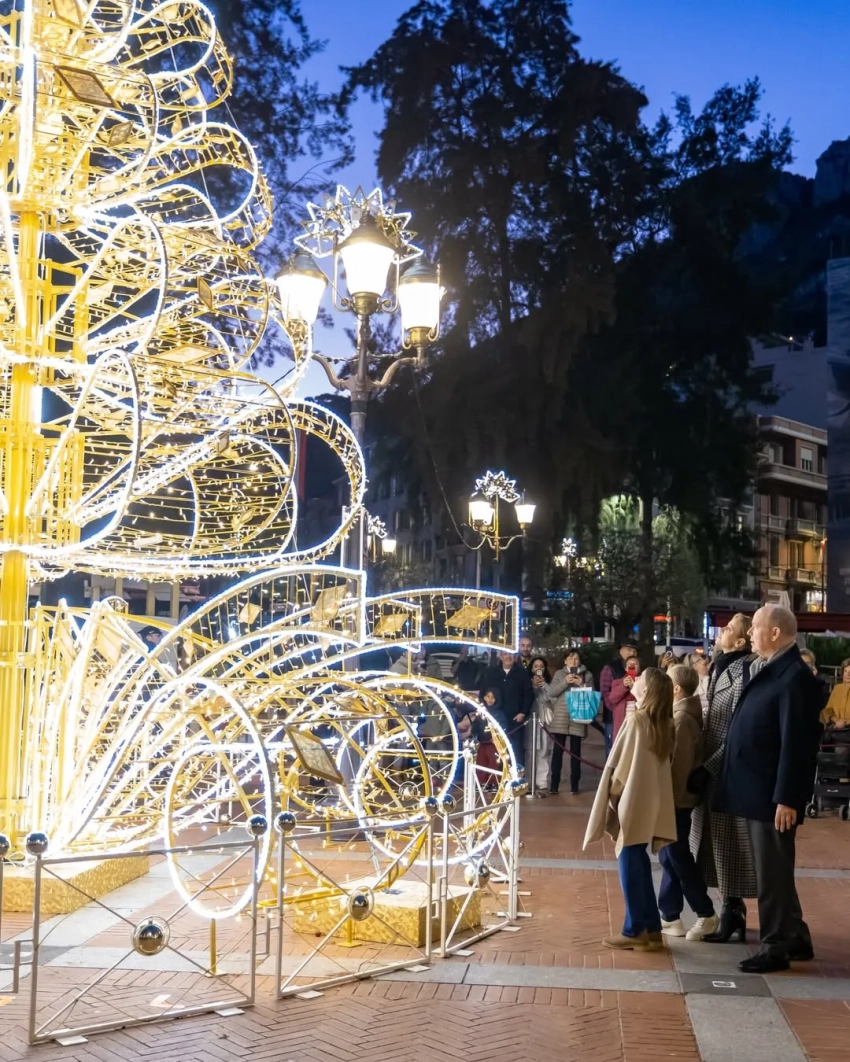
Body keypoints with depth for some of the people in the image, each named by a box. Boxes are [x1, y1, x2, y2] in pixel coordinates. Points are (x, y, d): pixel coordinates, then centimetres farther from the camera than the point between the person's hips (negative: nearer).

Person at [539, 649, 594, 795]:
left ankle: (574, 785, 7)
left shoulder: (587, 675, 10)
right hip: (560, 718, 0)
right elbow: (551, 692, -1)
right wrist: (565, 682, -12)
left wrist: (581, 684, -12)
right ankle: (554, 784, 3)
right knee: (557, 750, 0)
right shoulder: (559, 674, 10)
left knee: (575, 751, 2)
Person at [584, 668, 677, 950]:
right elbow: (664, 760, 10)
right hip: (653, 800, 7)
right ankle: (651, 929, 17)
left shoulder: (636, 719, -15)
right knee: (639, 864, 14)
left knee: (630, 864, 1)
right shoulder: (665, 722, 6)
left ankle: (635, 931, 6)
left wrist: (612, 792, 4)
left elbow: (622, 762, -11)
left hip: (633, 799, -7)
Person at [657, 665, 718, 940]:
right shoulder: (681, 714, 10)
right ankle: (670, 916, 19)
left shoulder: (682, 718, -19)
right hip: (675, 797, 9)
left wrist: (671, 799, -19)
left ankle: (706, 915, 9)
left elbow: (679, 764, -21)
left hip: (676, 799, -9)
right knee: (670, 857, 13)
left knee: (677, 858, -1)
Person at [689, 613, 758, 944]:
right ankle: (731, 910, 25)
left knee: (728, 843, 0)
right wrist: (704, 765, 12)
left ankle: (732, 914, 9)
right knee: (716, 843, 15)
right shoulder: (721, 667, 12)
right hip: (714, 770, 9)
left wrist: (709, 766, -18)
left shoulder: (742, 671, -17)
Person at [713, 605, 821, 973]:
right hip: (756, 790, 10)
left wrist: (786, 798, -22)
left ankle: (776, 948, 14)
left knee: (772, 874, 2)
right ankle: (795, 939, 30)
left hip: (773, 794, -10)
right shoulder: (766, 670, 11)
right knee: (771, 872, 18)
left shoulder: (794, 676, -18)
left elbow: (796, 743, -21)